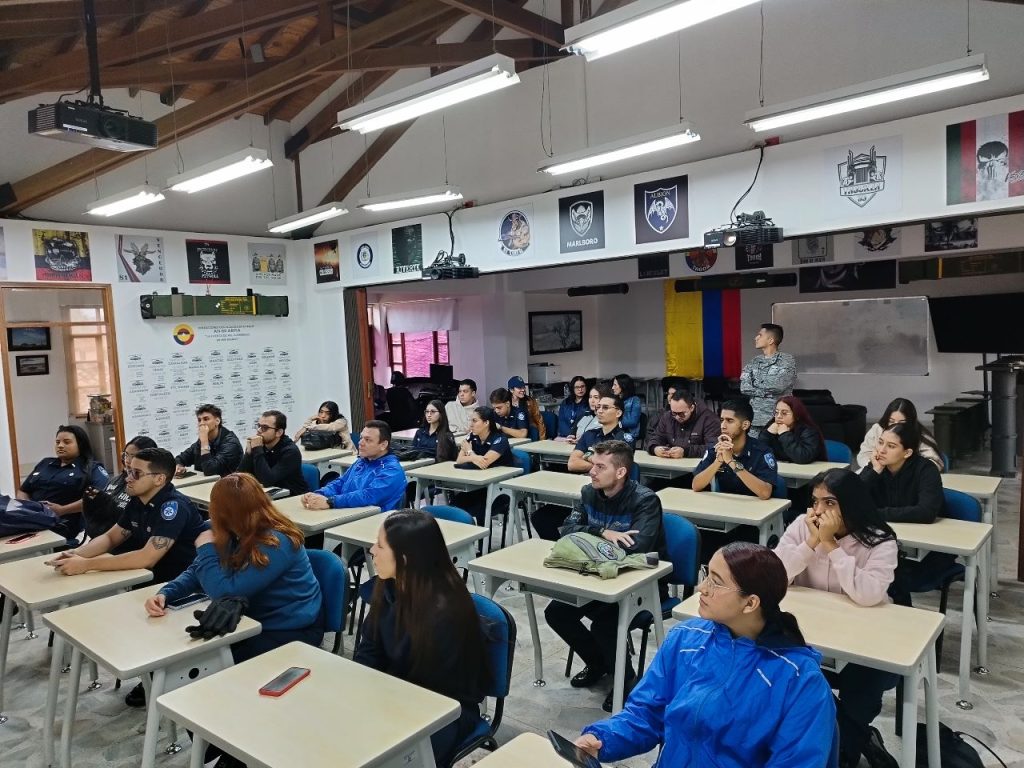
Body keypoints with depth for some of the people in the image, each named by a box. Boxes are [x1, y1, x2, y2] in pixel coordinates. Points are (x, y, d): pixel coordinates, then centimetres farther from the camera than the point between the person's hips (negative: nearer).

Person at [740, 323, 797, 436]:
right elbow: (744, 388, -1)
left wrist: (756, 383, -4)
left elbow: (779, 385, -18)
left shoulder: (787, 360, -3)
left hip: (778, 420, -4)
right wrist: (768, 391, -11)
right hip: (755, 419, 4)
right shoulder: (753, 363, 11)